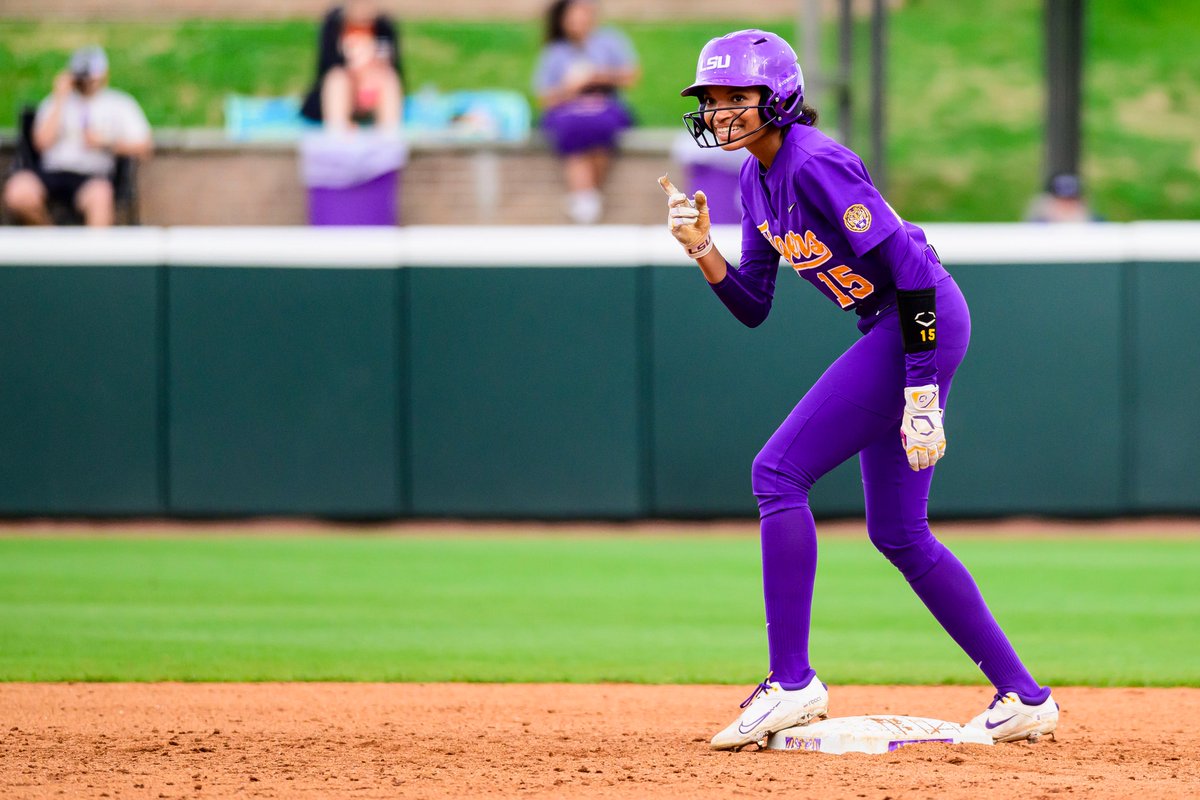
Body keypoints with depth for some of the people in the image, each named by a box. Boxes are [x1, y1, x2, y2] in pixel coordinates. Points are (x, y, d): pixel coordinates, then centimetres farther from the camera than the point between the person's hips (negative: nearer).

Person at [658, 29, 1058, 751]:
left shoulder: (815, 165, -18)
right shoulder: (758, 178, 10)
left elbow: (909, 267, -22)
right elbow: (754, 307, 13)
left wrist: (920, 394, -24)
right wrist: (701, 247, -4)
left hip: (926, 322, -10)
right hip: (893, 331, 10)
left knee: (778, 473, -13)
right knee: (898, 533, 12)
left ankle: (793, 683, -12)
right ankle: (1024, 697, 16)